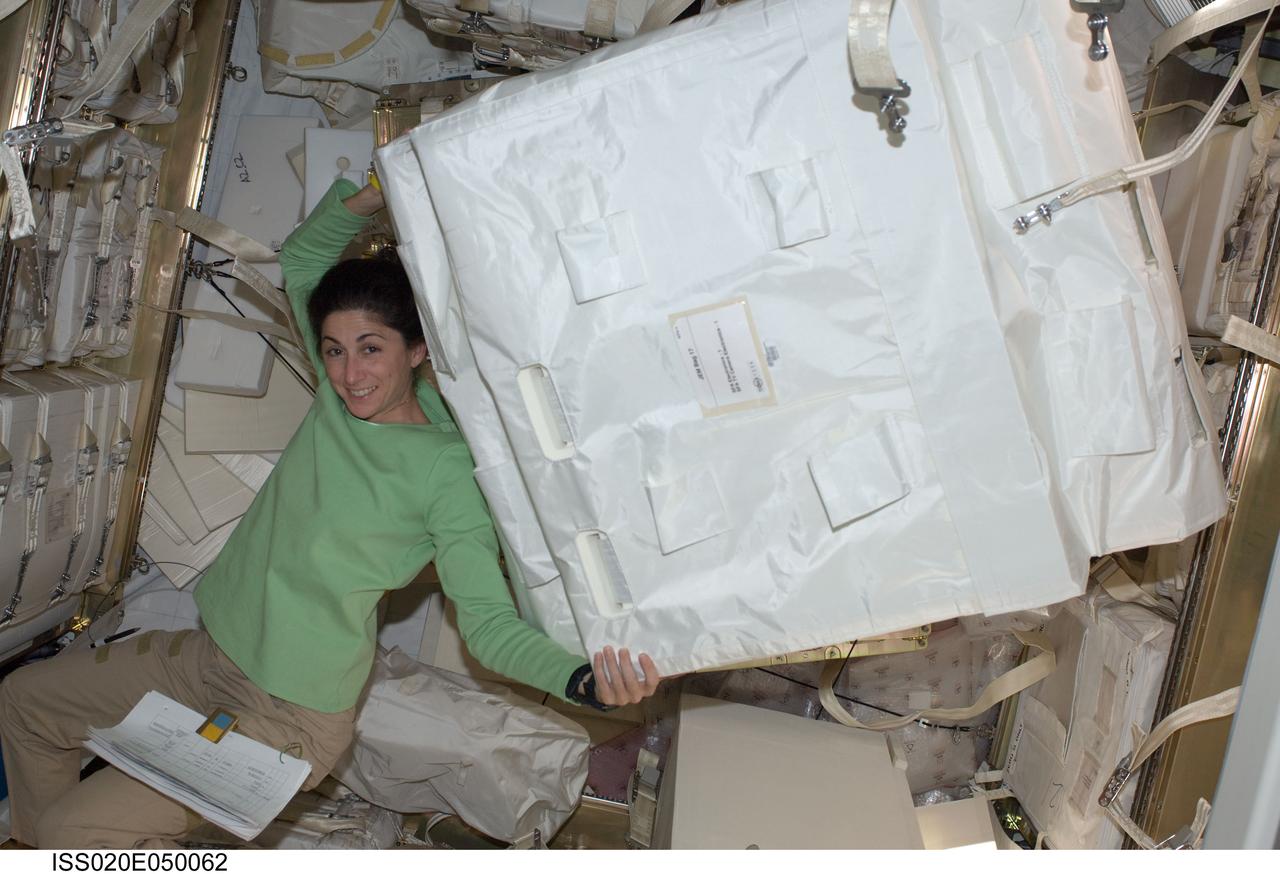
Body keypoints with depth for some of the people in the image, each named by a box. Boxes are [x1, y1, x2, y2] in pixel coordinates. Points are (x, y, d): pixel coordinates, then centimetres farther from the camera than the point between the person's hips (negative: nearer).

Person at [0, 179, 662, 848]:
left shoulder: (445, 469, -23)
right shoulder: (343, 393, -4)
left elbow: (487, 620, -27)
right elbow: (303, 258, 10)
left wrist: (582, 679, -44)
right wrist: (369, 195, -5)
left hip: (287, 714, -8)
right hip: (208, 651, 8)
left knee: (73, 830, -9)